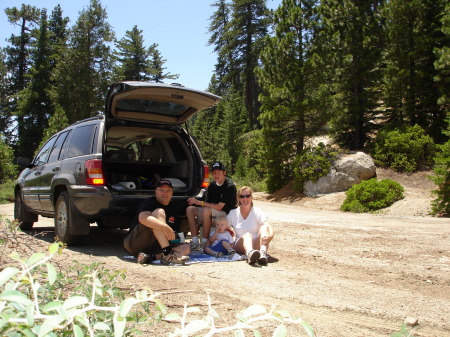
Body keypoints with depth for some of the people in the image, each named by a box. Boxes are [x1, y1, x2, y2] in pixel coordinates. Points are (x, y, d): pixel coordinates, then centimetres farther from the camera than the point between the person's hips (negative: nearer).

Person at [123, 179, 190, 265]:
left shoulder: (174, 209, 15)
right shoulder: (150, 202, -6)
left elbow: (175, 231, 19)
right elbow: (142, 218, -29)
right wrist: (165, 228, -38)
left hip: (154, 247, 6)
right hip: (135, 243, -6)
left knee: (186, 248, -16)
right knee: (159, 212, -24)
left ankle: (150, 257, -33)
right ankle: (167, 254, -39)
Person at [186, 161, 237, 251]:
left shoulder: (230, 186, -17)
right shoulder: (212, 185, 5)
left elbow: (219, 207, -21)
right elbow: (209, 203, 5)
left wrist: (200, 202, -22)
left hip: (227, 214, -8)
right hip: (212, 213, 8)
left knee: (206, 210, -33)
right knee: (190, 209, -7)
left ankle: (204, 243, -24)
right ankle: (195, 242, -13)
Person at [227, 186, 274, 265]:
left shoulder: (257, 212, 1)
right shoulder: (233, 213, 7)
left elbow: (268, 226, -16)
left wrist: (270, 236, -38)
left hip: (257, 245, 0)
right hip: (241, 246, 0)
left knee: (264, 227, -25)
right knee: (247, 235, -33)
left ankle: (263, 253, -52)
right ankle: (250, 253, -69)